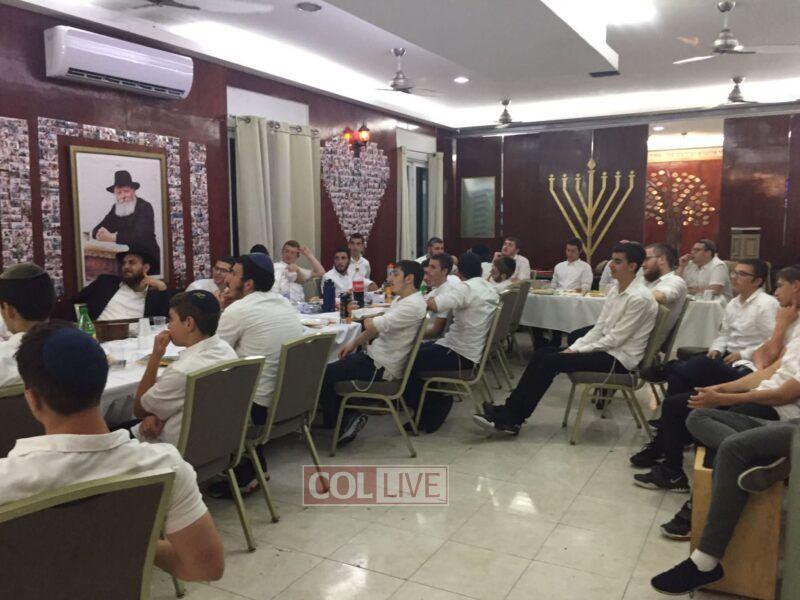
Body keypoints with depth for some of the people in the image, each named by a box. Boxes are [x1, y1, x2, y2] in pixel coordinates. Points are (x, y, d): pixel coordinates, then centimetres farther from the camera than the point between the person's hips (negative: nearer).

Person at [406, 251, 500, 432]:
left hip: (460, 355, -9)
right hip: (473, 350, 9)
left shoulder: (466, 288, -20)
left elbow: (433, 305, -29)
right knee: (417, 349, 20)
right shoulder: (490, 288, 7)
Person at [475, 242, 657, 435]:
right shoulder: (615, 291, 12)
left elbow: (615, 339, -18)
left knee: (551, 361, -20)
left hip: (619, 358, -9)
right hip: (606, 348, 9)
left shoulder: (639, 297, -17)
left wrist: (578, 351, -13)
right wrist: (574, 348, -2)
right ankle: (511, 414, -9)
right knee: (542, 353, -5)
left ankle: (510, 418, -14)